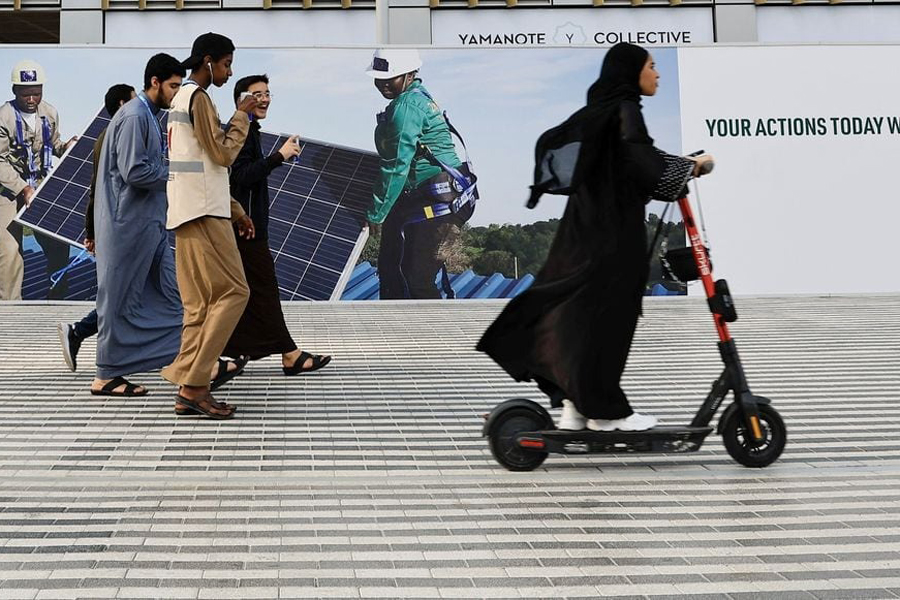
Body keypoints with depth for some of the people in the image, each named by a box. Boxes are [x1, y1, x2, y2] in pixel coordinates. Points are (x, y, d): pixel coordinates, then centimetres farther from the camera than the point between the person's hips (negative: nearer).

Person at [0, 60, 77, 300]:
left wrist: (65, 147, -6)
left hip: (40, 185, 5)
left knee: (58, 243, 7)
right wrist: (22, 189, -23)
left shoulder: (50, 113, 0)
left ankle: (58, 295, 23)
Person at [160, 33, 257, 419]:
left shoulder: (183, 97, 22)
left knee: (200, 303, 7)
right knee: (232, 292, -9)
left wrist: (235, 210, 22)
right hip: (203, 212, -10)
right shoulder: (198, 97, -9)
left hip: (188, 213, 10)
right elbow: (224, 154, -12)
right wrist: (242, 116, 0)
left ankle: (189, 390, 6)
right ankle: (193, 385, -11)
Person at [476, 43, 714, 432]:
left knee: (581, 311, 8)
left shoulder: (599, 109, 16)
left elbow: (551, 140, 23)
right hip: (614, 229, -9)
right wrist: (691, 165, -14)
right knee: (607, 314, -3)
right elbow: (642, 158, -26)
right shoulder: (625, 109, -11)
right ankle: (604, 410, 3)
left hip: (587, 224, 9)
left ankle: (575, 406, 12)